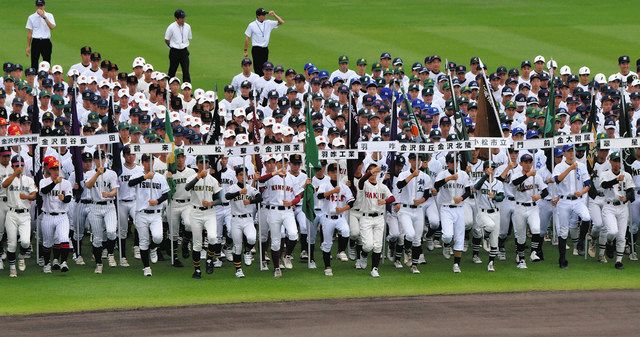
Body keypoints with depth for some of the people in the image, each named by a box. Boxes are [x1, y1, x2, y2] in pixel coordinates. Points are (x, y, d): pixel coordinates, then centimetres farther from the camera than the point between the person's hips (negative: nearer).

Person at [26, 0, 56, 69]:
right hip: (35, 42, 0)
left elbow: (52, 27, -15)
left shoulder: (49, 16, 3)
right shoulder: (31, 17, 6)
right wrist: (28, 47, 5)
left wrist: (44, 17, -23)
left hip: (46, 42, 0)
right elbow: (29, 33, 8)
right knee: (34, 63, 1)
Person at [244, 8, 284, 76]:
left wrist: (274, 15, -9)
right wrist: (246, 50, -1)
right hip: (256, 49, -4)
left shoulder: (268, 23, 6)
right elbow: (247, 38, 1)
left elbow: (281, 22, 4)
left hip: (265, 49, 4)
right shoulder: (252, 25, -3)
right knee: (258, 69, -7)